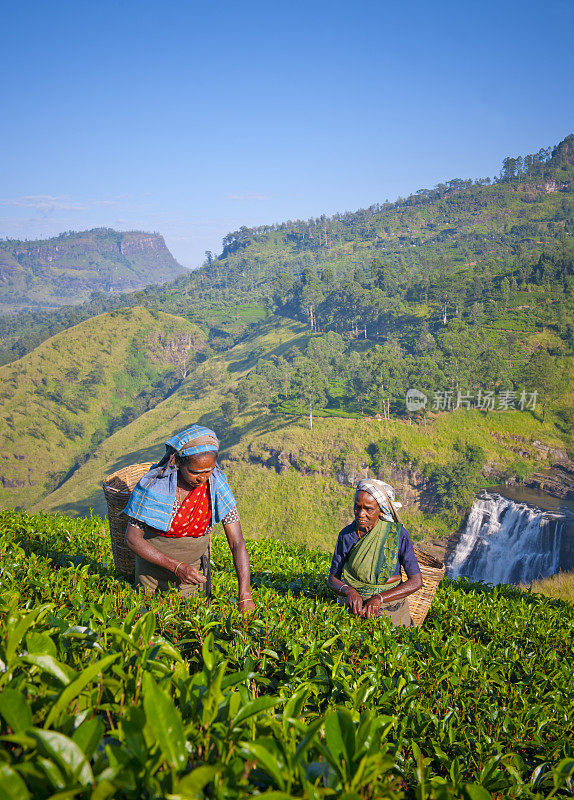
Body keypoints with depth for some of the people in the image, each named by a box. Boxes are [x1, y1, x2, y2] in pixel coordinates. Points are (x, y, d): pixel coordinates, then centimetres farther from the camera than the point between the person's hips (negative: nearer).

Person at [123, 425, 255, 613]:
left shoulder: (217, 483, -20)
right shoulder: (153, 483, -26)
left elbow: (237, 542, -19)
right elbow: (132, 538, -19)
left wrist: (245, 596, -27)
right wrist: (177, 567, -26)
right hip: (153, 561, -1)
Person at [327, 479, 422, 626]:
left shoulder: (397, 534, -9)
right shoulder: (346, 535, -1)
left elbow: (416, 581, -8)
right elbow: (332, 579, 4)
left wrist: (379, 598, -21)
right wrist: (349, 591, -19)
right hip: (353, 607, 2)